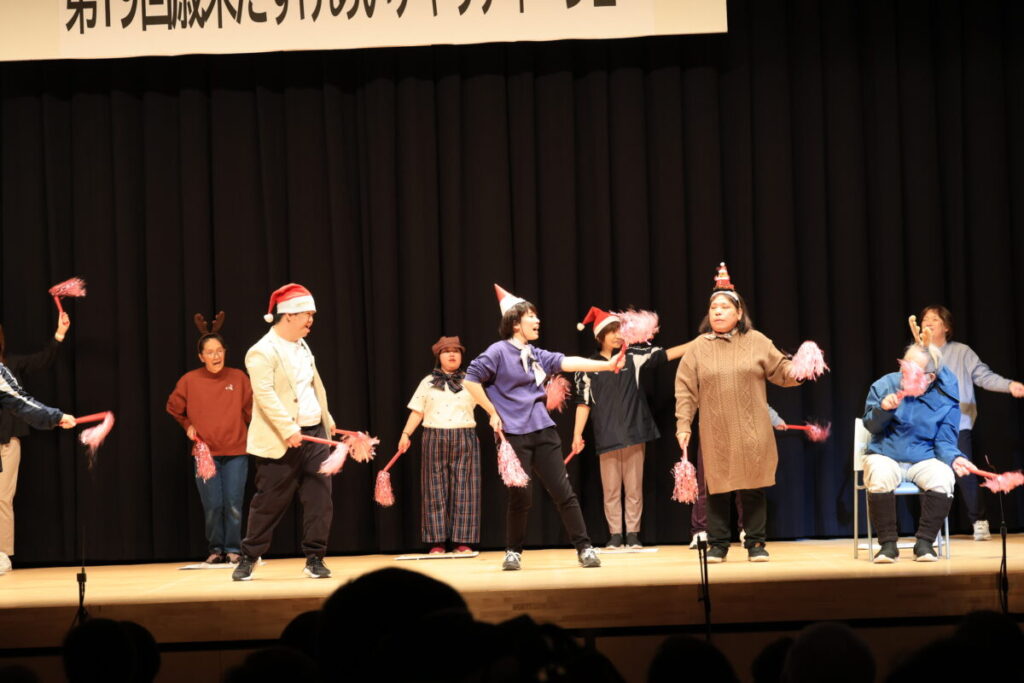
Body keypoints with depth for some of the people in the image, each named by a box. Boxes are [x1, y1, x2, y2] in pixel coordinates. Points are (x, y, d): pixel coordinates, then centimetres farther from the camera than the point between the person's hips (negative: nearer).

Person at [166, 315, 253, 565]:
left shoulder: (238, 378, 0)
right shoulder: (190, 380, -1)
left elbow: (250, 409, 6)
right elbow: (174, 408, 13)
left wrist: (253, 433, 1)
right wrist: (188, 427, 5)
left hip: (236, 452, 0)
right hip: (205, 453, 0)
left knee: (233, 505, -3)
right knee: (212, 506, -1)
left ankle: (233, 549, 9)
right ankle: (215, 549, 12)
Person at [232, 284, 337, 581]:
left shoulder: (302, 346, 15)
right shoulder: (262, 353, -12)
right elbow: (264, 394, -22)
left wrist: (327, 420, 28)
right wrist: (288, 429, -28)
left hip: (314, 434, 7)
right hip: (280, 442, -7)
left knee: (319, 499, 1)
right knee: (269, 503, -1)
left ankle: (315, 559, 9)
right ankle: (248, 559, 12)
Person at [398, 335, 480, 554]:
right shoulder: (428, 383, 10)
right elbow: (417, 412, 8)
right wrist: (406, 434, -1)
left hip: (464, 440, 0)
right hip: (435, 439, 1)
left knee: (463, 489, -2)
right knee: (436, 489, 0)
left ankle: (463, 541, 2)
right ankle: (437, 542, 3)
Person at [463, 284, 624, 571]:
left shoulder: (536, 355, 14)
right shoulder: (499, 351, -5)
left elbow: (568, 362, 5)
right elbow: (470, 380, -6)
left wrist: (607, 364, -4)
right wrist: (493, 413, -5)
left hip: (543, 431, 5)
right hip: (515, 434, -5)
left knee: (564, 492, 1)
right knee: (521, 496, -4)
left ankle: (584, 548, 3)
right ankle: (513, 552, 13)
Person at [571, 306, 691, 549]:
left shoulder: (632, 356, 4)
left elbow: (664, 355, 3)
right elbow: (584, 402, 2)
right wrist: (577, 434, -4)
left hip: (634, 433, 1)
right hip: (606, 436, -1)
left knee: (634, 488, 3)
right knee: (611, 489, 2)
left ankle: (633, 534, 8)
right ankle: (615, 535, 7)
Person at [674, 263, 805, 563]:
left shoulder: (756, 341, 5)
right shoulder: (699, 347, 4)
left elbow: (781, 370, 6)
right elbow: (685, 390, 3)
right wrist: (683, 425, -4)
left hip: (751, 433, 0)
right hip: (715, 434, 0)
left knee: (753, 488, 2)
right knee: (717, 488, 2)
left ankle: (755, 544, 11)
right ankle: (717, 545, 12)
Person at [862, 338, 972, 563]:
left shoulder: (946, 400, -2)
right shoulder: (886, 384, 1)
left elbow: (944, 442, -2)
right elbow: (870, 425, 2)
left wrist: (954, 458, -24)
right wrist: (883, 409, -19)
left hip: (924, 460, 0)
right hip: (885, 456, 0)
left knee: (943, 478, -32)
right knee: (880, 479, -35)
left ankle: (924, 543, -18)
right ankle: (888, 544, -22)